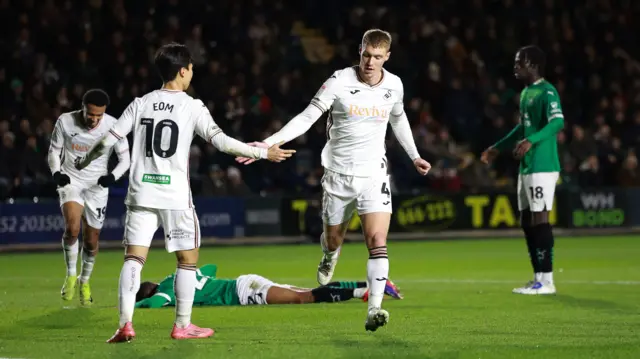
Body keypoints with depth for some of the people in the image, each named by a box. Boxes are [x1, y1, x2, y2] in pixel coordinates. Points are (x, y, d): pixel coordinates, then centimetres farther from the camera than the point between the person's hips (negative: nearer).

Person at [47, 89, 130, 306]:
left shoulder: (112, 126, -15)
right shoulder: (65, 122, -15)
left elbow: (125, 158, -5)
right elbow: (54, 151, 0)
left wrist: (113, 176, -25)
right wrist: (56, 172, -20)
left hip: (97, 186, 1)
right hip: (71, 181, -1)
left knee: (91, 241, 9)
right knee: (72, 227, -27)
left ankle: (84, 282, 35)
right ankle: (71, 276, -5)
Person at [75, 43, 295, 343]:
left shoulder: (140, 104, 7)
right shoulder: (192, 106, -3)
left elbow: (109, 139, 6)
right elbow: (220, 141, -10)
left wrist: (85, 162, 24)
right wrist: (263, 153, -2)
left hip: (141, 192, 3)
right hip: (175, 195, -3)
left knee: (134, 257, 1)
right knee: (188, 259, 10)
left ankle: (125, 324, -10)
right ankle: (182, 325, 11)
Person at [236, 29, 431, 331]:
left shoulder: (394, 85, -1)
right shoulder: (340, 82, -12)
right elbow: (306, 117, -11)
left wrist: (414, 156, 27)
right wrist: (269, 143, -20)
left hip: (374, 174, 1)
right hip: (338, 173, -1)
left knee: (377, 241, -16)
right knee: (333, 238, 14)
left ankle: (374, 310, -18)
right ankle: (330, 257, 53)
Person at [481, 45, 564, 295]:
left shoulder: (547, 92, -12)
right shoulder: (525, 93, 18)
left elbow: (557, 122, -27)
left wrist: (531, 141, -38)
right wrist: (498, 148, 36)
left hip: (542, 167, -10)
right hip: (526, 168, 10)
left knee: (539, 219, -9)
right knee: (527, 221, 10)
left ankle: (546, 281, -6)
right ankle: (538, 278, 15)